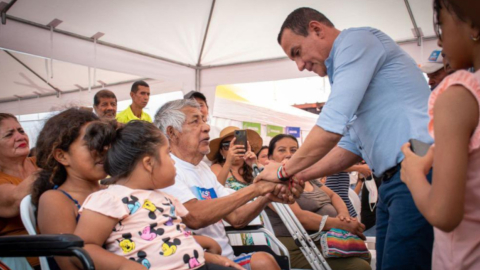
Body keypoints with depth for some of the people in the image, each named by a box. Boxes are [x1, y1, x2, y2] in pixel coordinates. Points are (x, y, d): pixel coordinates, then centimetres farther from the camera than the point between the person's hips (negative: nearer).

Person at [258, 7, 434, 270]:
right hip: (395, 181, 10)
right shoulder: (343, 69, 22)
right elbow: (351, 146, 20)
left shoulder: (356, 40, -6)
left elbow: (333, 125, -17)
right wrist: (298, 177, 11)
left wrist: (285, 170, -5)